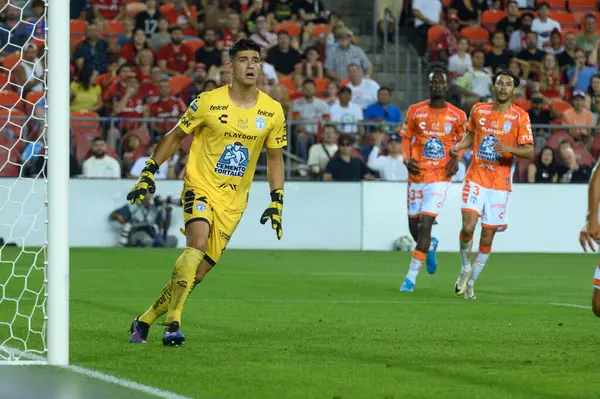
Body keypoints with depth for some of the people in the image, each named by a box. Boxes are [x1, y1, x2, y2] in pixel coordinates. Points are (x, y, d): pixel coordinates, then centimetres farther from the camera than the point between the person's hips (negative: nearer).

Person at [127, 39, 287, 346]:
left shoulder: (272, 111, 2)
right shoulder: (208, 102, -6)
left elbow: (275, 157, 14)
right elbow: (175, 136, 5)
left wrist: (277, 202, 6)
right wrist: (148, 173, 1)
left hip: (233, 201, 3)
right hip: (200, 186, -3)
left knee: (198, 273, 1)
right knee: (198, 243, -31)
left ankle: (144, 321, 17)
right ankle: (173, 323, -27)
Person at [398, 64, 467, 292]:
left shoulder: (457, 116, -1)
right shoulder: (415, 111, 1)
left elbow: (462, 140, 14)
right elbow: (406, 137, 9)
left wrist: (456, 159, -4)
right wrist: (407, 159, -8)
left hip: (440, 177, -2)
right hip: (417, 175, 2)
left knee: (425, 223, -13)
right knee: (414, 226, 7)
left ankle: (411, 278, -9)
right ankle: (430, 246, 45)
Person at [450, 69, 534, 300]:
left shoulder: (520, 117, -3)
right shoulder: (479, 110, 5)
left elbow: (530, 152, -7)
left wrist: (510, 149, -26)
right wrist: (458, 147, 2)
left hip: (500, 184, -1)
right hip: (475, 179, 1)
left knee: (487, 235, 2)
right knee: (468, 227, -17)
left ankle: (470, 283, 18)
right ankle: (465, 268, 10)